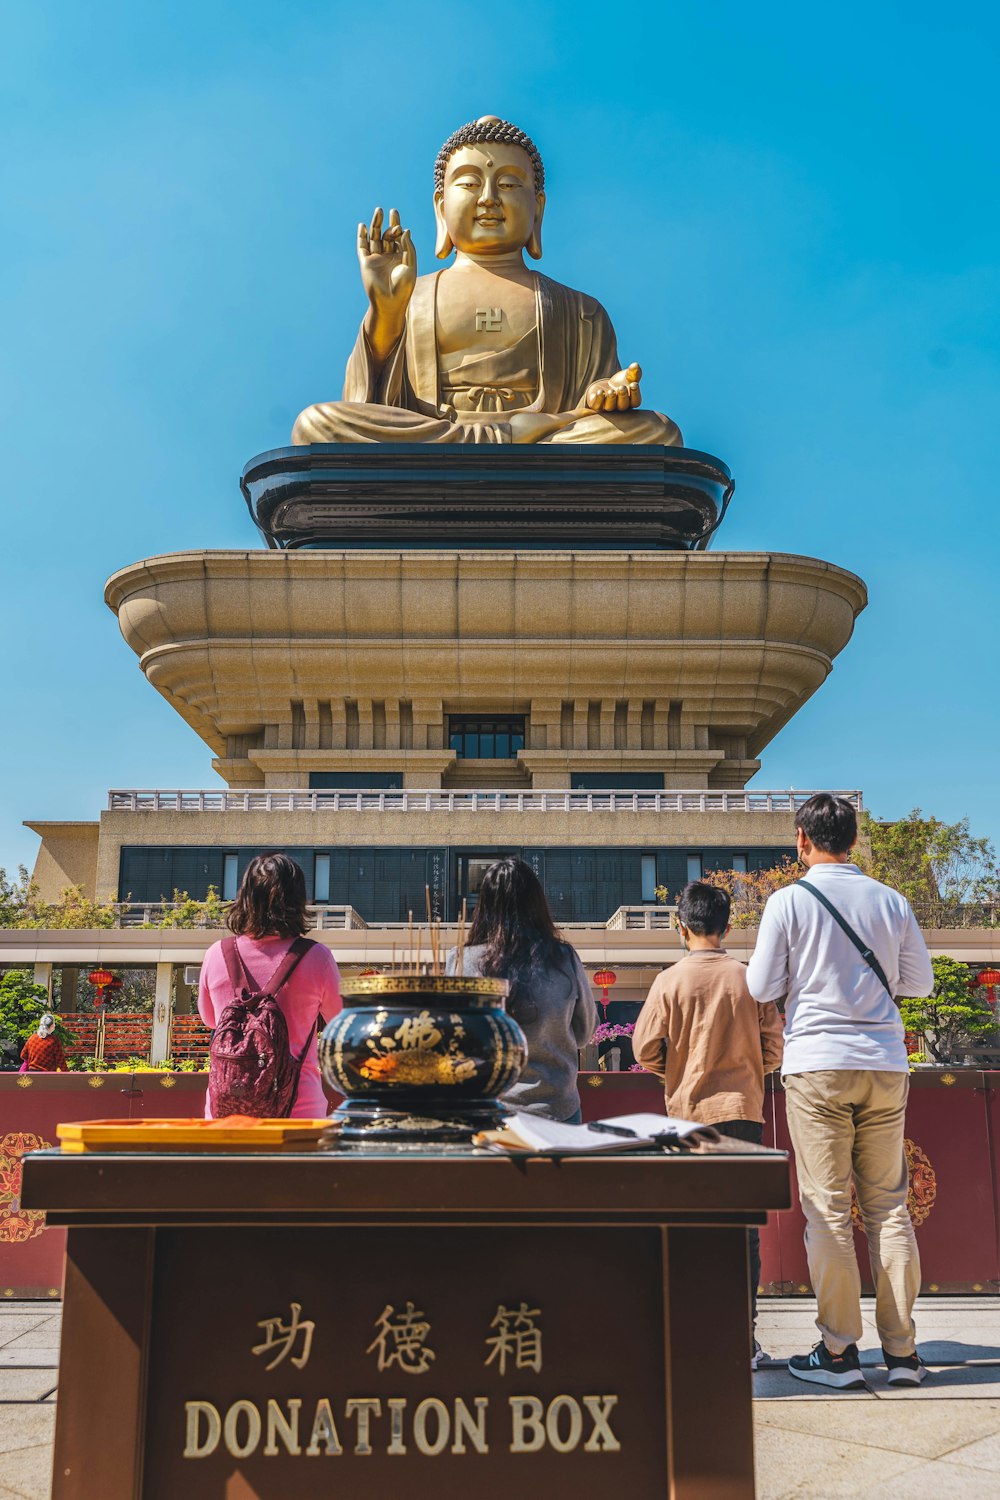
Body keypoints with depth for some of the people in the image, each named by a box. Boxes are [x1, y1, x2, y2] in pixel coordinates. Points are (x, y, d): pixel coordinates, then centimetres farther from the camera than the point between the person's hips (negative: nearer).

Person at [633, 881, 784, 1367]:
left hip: (689, 1111, -1)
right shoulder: (749, 978, -2)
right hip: (743, 1110, 1)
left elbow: (645, 1049, -4)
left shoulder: (669, 981, -5)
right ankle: (743, 1337, 7)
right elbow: (774, 1049, 1)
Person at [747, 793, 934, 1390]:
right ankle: (902, 1351, 14)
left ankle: (839, 1352, 6)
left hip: (818, 1066, -3)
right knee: (889, 1207, 9)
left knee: (828, 1209, 2)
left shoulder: (789, 901, -6)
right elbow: (921, 981, 13)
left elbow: (762, 987, -4)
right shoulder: (892, 902, 4)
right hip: (885, 1065, 4)